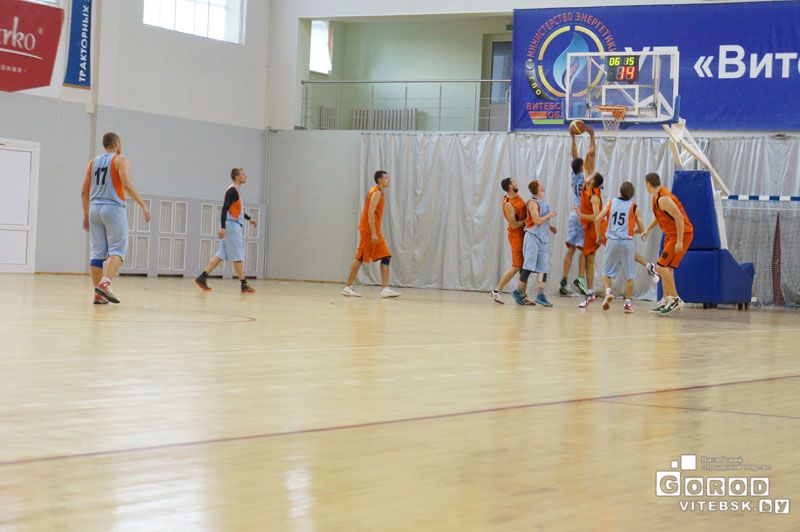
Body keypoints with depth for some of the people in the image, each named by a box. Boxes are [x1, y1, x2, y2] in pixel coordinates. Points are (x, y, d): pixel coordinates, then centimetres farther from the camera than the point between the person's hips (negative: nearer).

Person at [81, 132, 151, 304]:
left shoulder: (93, 162, 16)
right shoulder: (120, 160, -1)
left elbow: (84, 191, 15)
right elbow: (127, 185, -15)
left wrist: (86, 215, 22)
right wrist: (143, 206, -12)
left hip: (95, 208, 6)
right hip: (113, 208, -6)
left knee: (97, 252, 5)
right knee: (117, 249, -4)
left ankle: (98, 294, 3)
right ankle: (104, 283, -25)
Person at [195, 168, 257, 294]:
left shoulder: (237, 190, 17)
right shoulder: (232, 191, -13)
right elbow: (225, 209, -20)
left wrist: (248, 218, 32)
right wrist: (222, 227, -26)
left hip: (235, 226, 10)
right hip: (231, 226, -10)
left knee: (221, 255, 7)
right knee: (238, 256, -5)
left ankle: (202, 277, 5)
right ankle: (244, 285, -1)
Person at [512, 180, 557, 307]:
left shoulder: (544, 203, 15)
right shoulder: (533, 203, -10)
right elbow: (537, 221, -17)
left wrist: (549, 227, 12)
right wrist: (549, 215, -7)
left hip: (542, 239, 8)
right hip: (533, 237, -8)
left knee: (544, 267, 1)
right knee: (529, 267, -6)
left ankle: (541, 295, -1)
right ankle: (519, 292, 4)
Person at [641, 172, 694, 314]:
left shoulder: (663, 199, -23)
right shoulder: (657, 197, 9)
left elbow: (679, 218, -27)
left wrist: (679, 241, -27)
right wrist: (648, 230, 20)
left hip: (681, 234, -10)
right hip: (671, 234, 10)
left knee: (663, 266, -12)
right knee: (666, 267, 14)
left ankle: (675, 299, -6)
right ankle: (667, 299, 21)